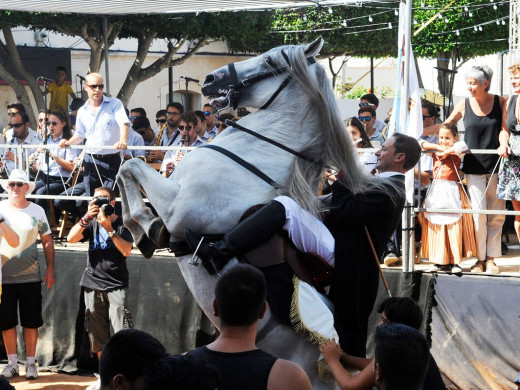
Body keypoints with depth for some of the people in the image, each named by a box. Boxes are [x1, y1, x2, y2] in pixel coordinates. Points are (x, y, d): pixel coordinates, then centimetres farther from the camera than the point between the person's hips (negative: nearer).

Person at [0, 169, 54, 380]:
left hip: (30, 277, 0)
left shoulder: (36, 211, 2)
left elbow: (47, 241, 7)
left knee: (31, 323, 4)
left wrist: (50, 269, 2)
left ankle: (31, 363, 15)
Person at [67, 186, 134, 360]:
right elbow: (71, 238, -2)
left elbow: (126, 251, -11)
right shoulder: (92, 223, 13)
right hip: (93, 284, 4)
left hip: (116, 285, -4)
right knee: (98, 336, 5)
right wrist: (87, 217, -12)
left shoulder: (122, 224, 3)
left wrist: (109, 229, -17)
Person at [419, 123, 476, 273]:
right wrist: (438, 147, -6)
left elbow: (461, 146, -21)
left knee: (454, 226, -7)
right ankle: (441, 261, 9)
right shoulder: (435, 151, 12)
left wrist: (446, 152, -13)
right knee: (436, 227, 3)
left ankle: (454, 262, -4)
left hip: (452, 191, -4)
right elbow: (421, 144, 3)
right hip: (436, 190, 4)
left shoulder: (456, 153, 0)